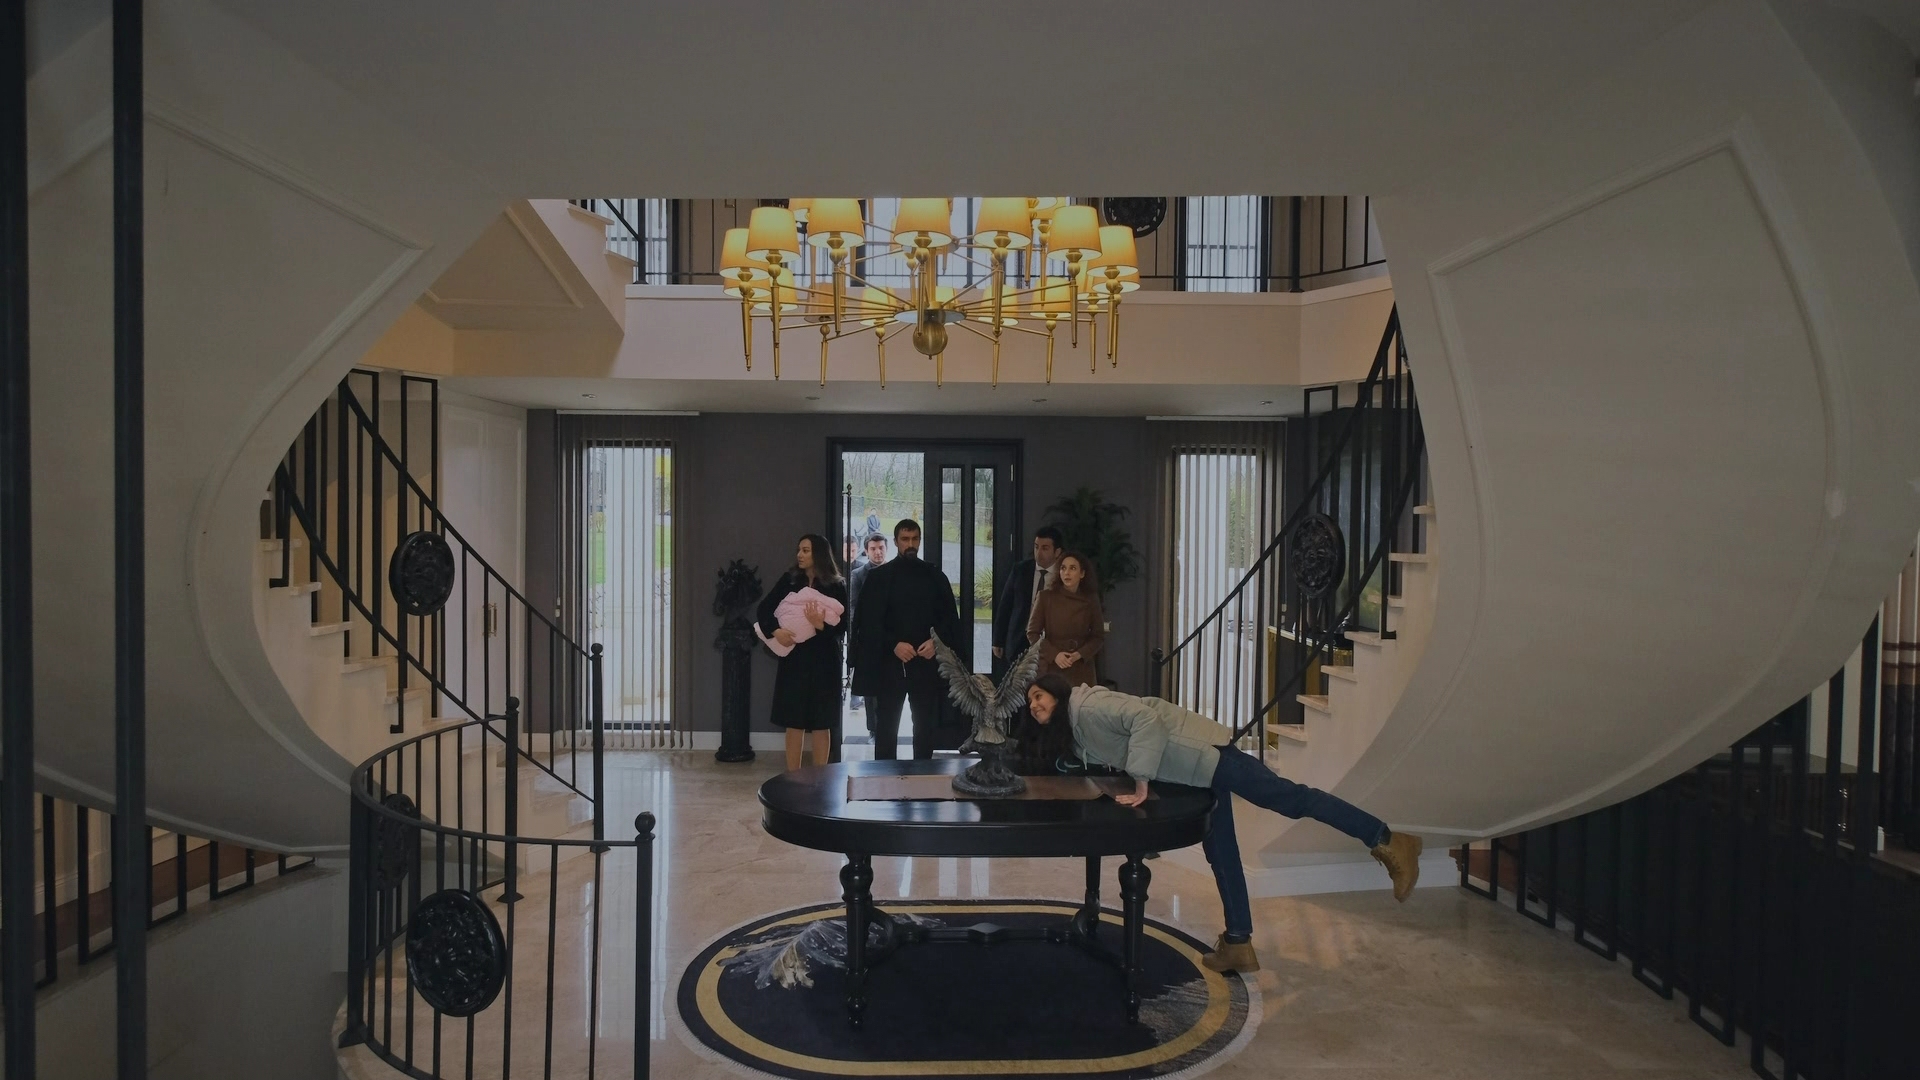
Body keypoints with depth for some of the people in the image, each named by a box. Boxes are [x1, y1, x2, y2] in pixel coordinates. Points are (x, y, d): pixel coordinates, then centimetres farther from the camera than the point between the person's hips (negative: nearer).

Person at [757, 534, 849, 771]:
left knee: (820, 723, 5)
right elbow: (764, 609, 3)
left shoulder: (836, 586, -4)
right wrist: (775, 631, -13)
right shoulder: (789, 580, 3)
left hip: (823, 662, -2)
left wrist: (821, 626, -24)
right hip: (793, 659, 2)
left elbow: (841, 627, -6)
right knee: (794, 722, 5)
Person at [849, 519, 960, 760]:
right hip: (889, 664, -2)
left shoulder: (935, 576, 9)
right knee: (886, 726, 2)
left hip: (926, 663, 2)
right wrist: (893, 645, -16)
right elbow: (868, 621, -4)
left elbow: (950, 617, 8)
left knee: (925, 726, 7)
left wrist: (936, 641, -10)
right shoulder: (878, 577, 2)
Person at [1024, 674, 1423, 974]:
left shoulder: (1088, 705, -17)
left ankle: (1387, 841, 3)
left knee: (1292, 799, -7)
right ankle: (1238, 943, 21)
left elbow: (1146, 718, -30)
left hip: (1203, 753, -10)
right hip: (1197, 773, 10)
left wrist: (1140, 785, -28)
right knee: (1220, 854, 14)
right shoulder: (1078, 735, 13)